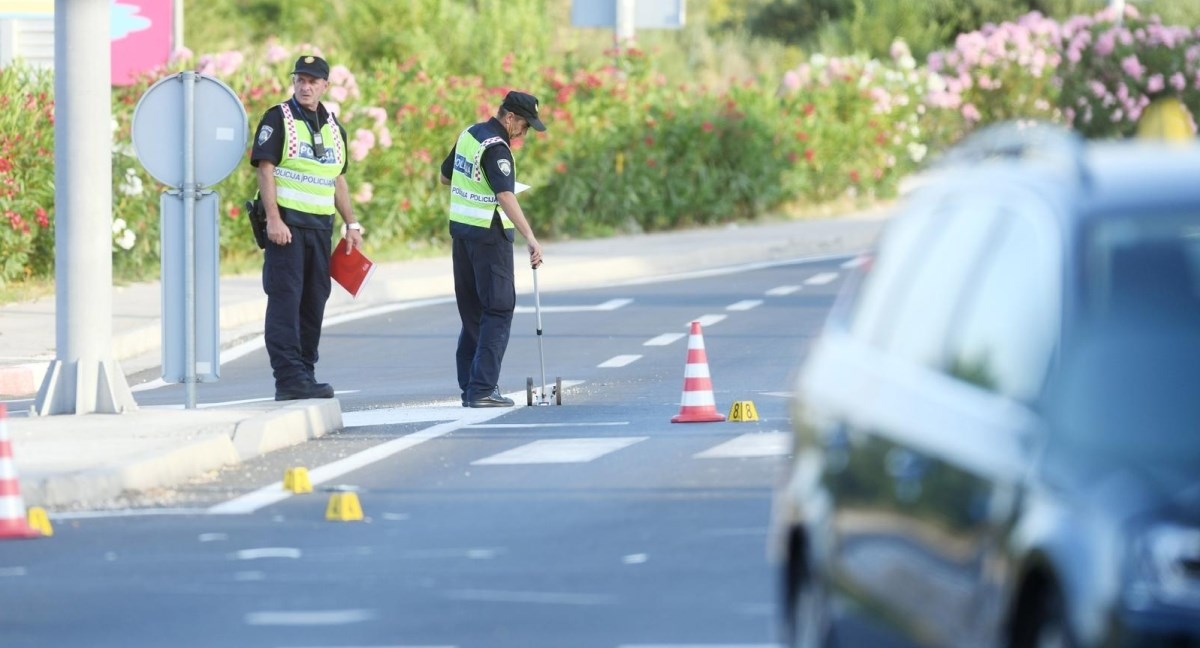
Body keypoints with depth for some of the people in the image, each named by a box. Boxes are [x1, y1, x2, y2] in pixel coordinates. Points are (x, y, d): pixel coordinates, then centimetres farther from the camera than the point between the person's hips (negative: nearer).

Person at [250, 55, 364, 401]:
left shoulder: (333, 127, 17)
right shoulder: (278, 119, -2)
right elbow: (265, 168, -9)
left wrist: (351, 223, 16)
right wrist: (273, 219, -17)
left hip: (320, 226, 7)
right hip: (287, 223, -7)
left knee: (314, 302, 7)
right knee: (285, 300, -9)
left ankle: (305, 374, 12)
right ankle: (289, 377, -14)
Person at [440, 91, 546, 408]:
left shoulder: (469, 134, 10)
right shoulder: (495, 148, -18)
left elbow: (445, 176, 23)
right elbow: (506, 197, -31)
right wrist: (530, 238, -37)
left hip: (461, 227, 9)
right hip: (488, 233, -9)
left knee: (472, 310, 14)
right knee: (499, 310, -5)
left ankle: (469, 386, 15)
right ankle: (483, 389, -11)